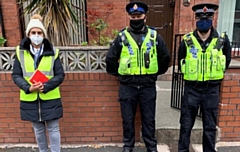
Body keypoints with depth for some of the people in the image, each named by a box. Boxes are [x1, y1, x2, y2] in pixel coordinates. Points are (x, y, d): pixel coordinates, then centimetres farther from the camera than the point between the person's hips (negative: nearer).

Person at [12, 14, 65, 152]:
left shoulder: (52, 52, -4)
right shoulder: (20, 52, 0)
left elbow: (60, 75, -5)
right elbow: (16, 75, 0)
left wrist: (45, 87, -20)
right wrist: (28, 88, -17)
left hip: (50, 98, -2)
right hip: (30, 99, 2)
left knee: (53, 129, 8)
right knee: (38, 129, 18)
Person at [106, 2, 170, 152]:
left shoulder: (154, 36, 2)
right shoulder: (122, 36, 0)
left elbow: (165, 57, 11)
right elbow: (110, 58, 6)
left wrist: (156, 72, 11)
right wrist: (118, 73, 6)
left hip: (148, 86, 0)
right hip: (127, 86, 0)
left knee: (149, 119, 13)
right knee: (128, 119, 12)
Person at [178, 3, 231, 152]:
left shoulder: (222, 40, -5)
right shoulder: (187, 41, -6)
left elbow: (227, 60, 13)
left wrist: (215, 75, 14)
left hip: (212, 90, 1)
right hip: (192, 89, 0)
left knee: (210, 126, 12)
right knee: (186, 124, 9)